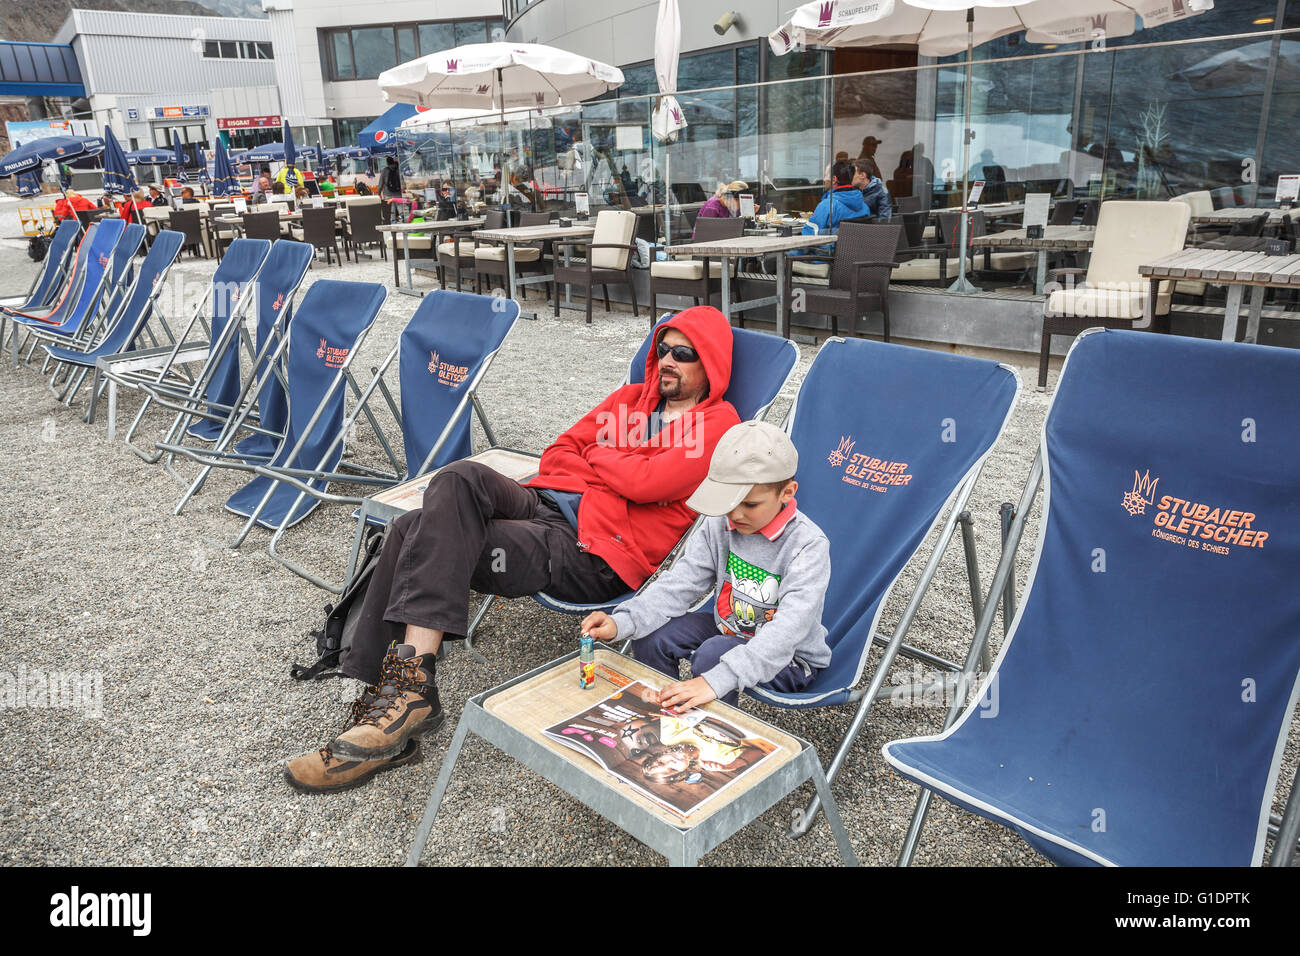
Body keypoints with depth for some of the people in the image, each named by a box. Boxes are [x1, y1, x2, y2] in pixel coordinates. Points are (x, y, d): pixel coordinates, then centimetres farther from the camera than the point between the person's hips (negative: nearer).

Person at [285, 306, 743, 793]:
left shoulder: (717, 425, 1)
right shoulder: (630, 398, 25)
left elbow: (646, 483, -15)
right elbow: (557, 456, 20)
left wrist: (595, 454, 3)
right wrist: (616, 470, 3)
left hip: (592, 554, -7)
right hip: (545, 502, 7)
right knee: (461, 478, -23)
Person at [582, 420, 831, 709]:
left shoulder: (809, 545, -27)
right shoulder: (720, 524, -9)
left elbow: (787, 629, -36)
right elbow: (680, 583, -10)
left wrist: (715, 681, -47)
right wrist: (621, 622, -28)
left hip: (791, 657, -6)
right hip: (729, 629, 6)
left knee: (713, 655, -31)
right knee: (650, 636, -10)